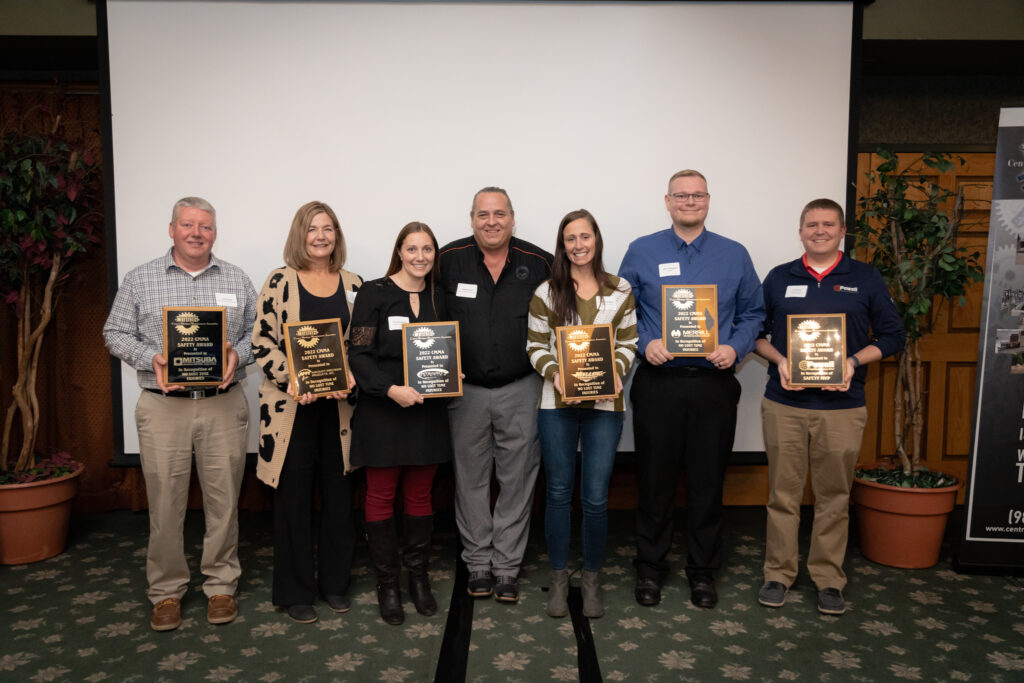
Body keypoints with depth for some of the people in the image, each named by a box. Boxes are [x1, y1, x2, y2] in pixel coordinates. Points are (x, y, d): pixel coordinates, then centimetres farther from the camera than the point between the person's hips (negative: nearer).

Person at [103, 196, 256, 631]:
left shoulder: (237, 280, 9)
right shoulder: (140, 280, 7)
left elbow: (258, 331, 10)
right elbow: (116, 333, 6)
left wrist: (238, 354, -11)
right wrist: (151, 359, -11)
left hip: (224, 404, 1)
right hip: (163, 405, 0)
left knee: (223, 498, 6)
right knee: (165, 501, 5)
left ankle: (221, 585, 21)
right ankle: (166, 590, 22)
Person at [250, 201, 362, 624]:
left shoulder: (353, 284, 8)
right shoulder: (280, 282, -1)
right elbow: (263, 342, -4)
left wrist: (349, 378, -9)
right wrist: (293, 383, -16)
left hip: (339, 406, 3)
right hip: (290, 406, -3)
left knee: (339, 494, 9)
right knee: (293, 497, 5)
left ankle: (335, 582, 26)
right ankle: (294, 591, 19)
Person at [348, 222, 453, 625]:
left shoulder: (438, 298, 9)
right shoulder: (375, 293, -5)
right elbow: (359, 354, -9)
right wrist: (391, 389, -21)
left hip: (427, 410, 4)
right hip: (383, 410, -4)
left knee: (420, 496, 12)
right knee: (382, 496, 6)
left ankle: (418, 577, 27)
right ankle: (387, 584, 20)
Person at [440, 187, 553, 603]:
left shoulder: (539, 263, -2)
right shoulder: (449, 260, -1)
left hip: (521, 389, 0)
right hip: (466, 389, 0)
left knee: (517, 480, 7)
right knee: (470, 479, 10)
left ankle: (507, 565, 21)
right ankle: (477, 563, 25)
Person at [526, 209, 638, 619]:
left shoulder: (621, 291, 6)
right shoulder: (546, 293, 3)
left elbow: (628, 343, 8)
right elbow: (535, 346, 3)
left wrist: (617, 371, -11)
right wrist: (554, 374, -14)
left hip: (605, 404, 0)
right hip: (557, 405, 0)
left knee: (596, 497, 2)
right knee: (558, 493, 7)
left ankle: (591, 580, 22)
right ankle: (559, 580, 23)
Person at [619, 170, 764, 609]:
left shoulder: (734, 255, 8)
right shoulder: (641, 252, 5)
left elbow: (752, 314, 10)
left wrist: (735, 348, -7)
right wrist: (644, 343, -11)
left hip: (714, 384, 1)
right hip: (657, 382, -1)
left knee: (708, 482, 8)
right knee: (654, 480, 7)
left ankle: (702, 571, 25)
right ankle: (650, 568, 24)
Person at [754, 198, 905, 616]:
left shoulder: (866, 279, 5)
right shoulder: (779, 278, 8)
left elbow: (893, 335, 6)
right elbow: (756, 332, 11)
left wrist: (854, 361, -10)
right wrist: (779, 360, -8)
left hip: (842, 408, 0)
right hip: (783, 405, 1)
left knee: (834, 496, 8)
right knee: (783, 493, 7)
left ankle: (828, 577, 23)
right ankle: (779, 573, 21)